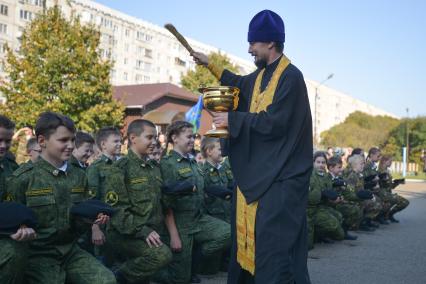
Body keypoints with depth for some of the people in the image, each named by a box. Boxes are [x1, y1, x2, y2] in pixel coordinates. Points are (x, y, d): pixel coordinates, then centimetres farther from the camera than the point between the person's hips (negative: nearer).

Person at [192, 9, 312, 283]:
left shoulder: (291, 77, -16)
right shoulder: (261, 75, 10)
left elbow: (274, 122, -23)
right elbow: (239, 85, 32)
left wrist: (233, 119, -15)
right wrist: (209, 64, 30)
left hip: (282, 174, -9)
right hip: (260, 170, 9)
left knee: (274, 238, -9)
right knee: (253, 230, 16)